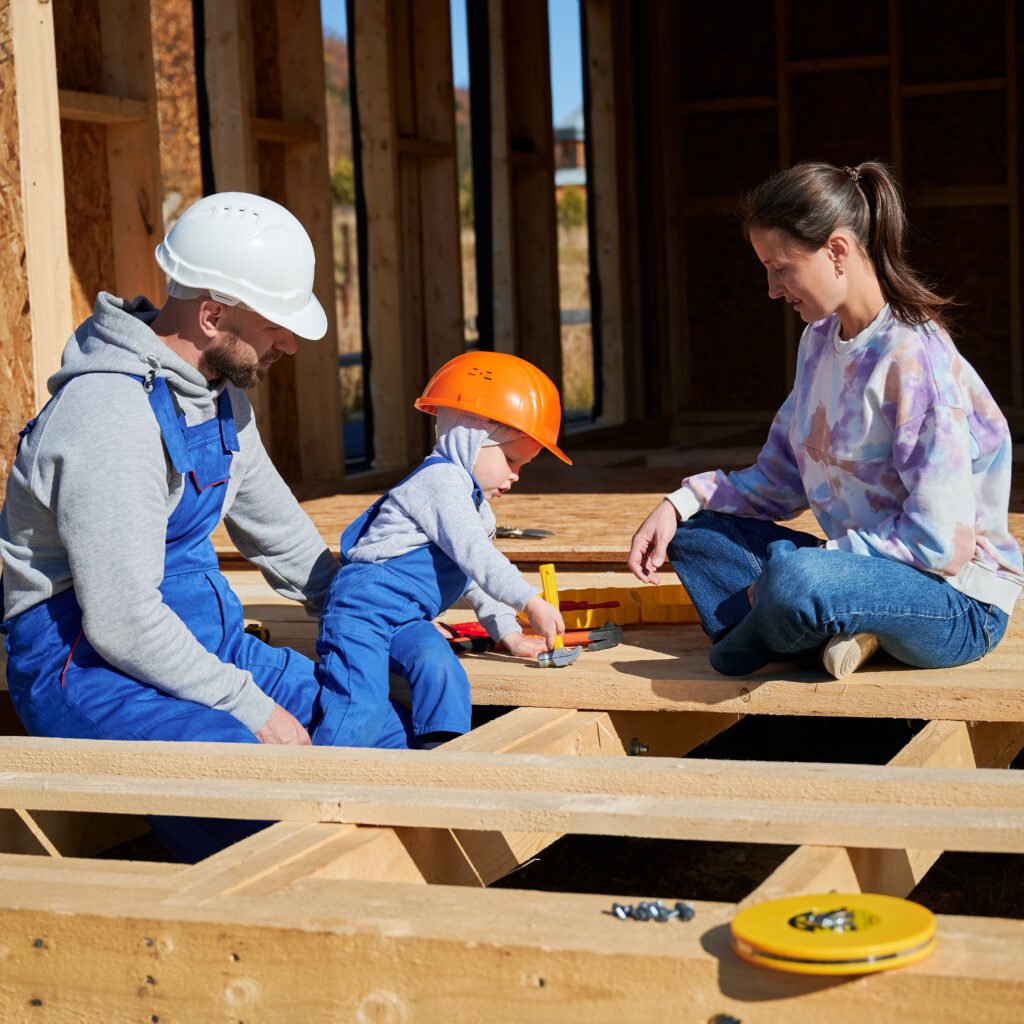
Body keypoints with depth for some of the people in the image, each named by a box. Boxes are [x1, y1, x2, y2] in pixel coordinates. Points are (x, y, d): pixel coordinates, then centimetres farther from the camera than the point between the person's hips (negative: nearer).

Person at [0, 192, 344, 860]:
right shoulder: (110, 415, -24)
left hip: (201, 641, 10)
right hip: (88, 661, -10)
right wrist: (251, 709, -19)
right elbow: (121, 621, -26)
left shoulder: (222, 389, 7)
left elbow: (274, 525, 24)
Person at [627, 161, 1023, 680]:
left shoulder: (914, 362, -20)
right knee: (692, 530, 6)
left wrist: (804, 563, -21)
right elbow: (779, 479, 13)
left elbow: (940, 544, -23)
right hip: (864, 565, 9)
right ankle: (827, 636, -14)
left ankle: (739, 650, -3)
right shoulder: (820, 341, 8)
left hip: (957, 604, -9)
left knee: (793, 579, -37)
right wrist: (680, 503, -2)